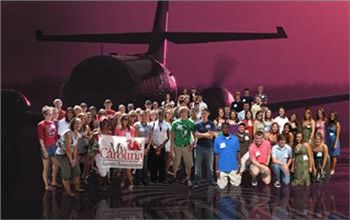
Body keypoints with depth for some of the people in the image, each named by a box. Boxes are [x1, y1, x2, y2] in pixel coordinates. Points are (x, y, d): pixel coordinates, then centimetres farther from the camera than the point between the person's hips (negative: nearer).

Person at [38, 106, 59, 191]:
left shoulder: (53, 123, 5)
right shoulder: (41, 124, -13)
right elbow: (41, 139, -14)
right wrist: (44, 150, -16)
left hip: (54, 147, 7)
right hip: (46, 148, -7)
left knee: (56, 164, 16)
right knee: (46, 167, 3)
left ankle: (54, 182, 33)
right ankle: (47, 185, 13)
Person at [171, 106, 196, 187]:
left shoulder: (191, 123, 1)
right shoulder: (175, 123, 2)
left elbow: (195, 135, 4)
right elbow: (172, 135, 4)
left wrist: (193, 144, -6)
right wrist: (172, 145, -2)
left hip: (187, 146, 0)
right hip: (177, 146, 0)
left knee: (188, 164, 3)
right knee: (176, 163, 8)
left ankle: (188, 179, 13)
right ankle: (174, 177, 21)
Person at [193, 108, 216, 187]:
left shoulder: (211, 124, 3)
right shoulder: (198, 124, 4)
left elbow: (211, 136, -6)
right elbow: (197, 135, -6)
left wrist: (201, 135, -7)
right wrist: (206, 134, -9)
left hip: (209, 146, 0)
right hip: (199, 146, 0)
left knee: (210, 165, 5)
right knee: (197, 165, 4)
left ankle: (211, 180, 16)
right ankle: (196, 181, 12)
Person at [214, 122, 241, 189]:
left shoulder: (235, 139, -3)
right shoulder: (217, 140, -5)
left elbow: (237, 153, 4)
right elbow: (216, 155, -2)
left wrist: (239, 165, 0)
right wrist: (217, 169, -3)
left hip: (234, 167, 1)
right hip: (222, 168, -1)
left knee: (236, 184, 5)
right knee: (222, 186, 4)